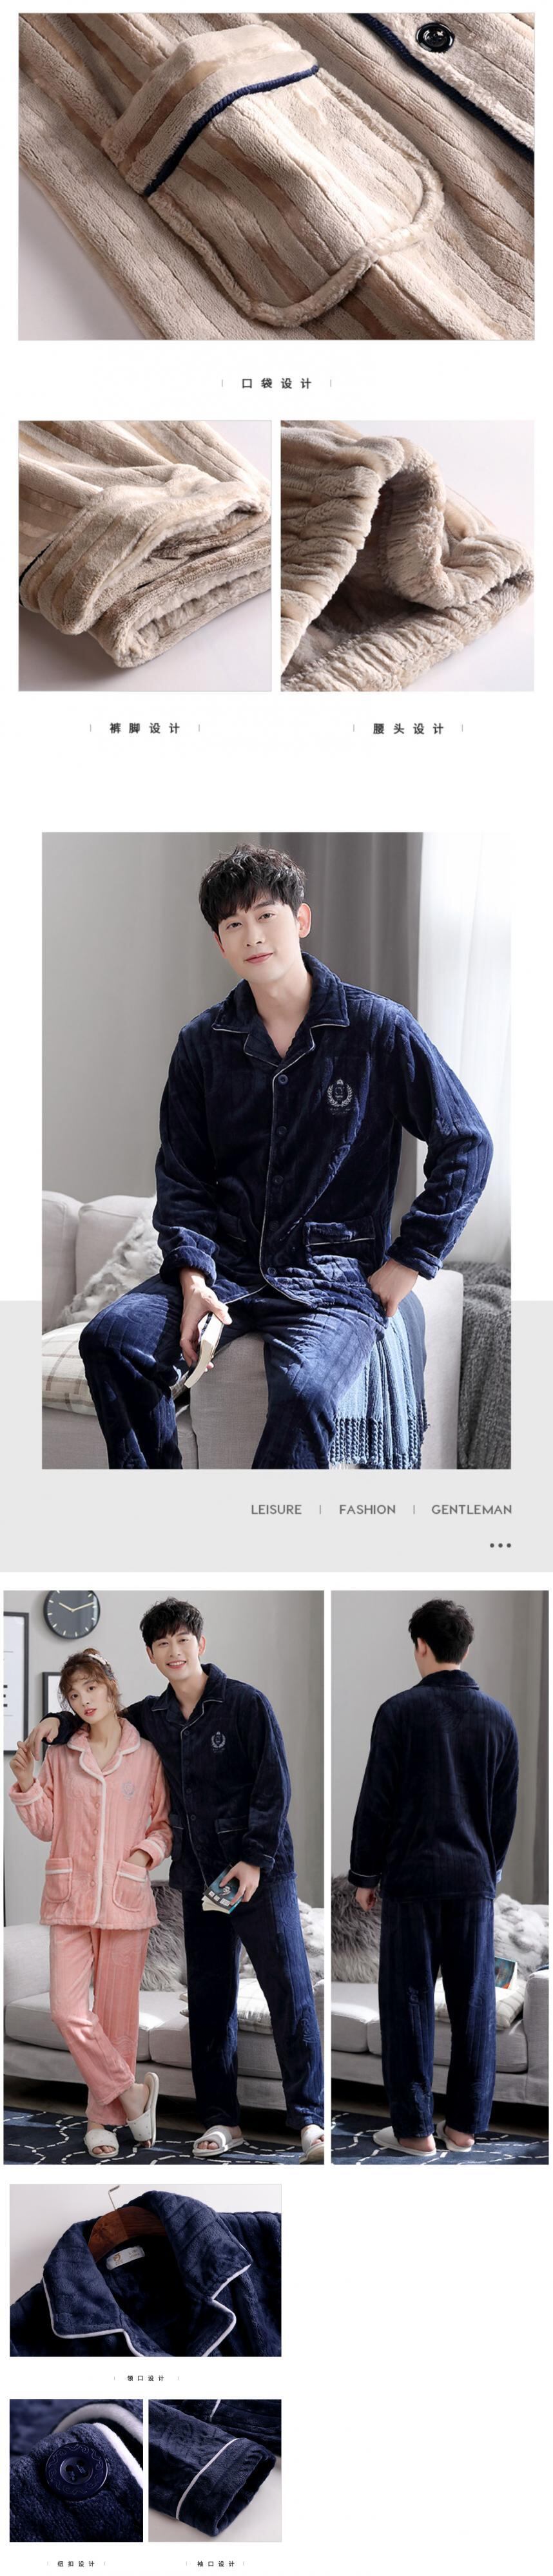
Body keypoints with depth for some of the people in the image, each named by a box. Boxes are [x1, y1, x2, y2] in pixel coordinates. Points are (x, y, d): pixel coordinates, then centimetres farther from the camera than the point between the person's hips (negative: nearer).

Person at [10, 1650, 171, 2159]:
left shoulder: (146, 1756, 2)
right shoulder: (62, 1757, 6)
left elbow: (165, 1824, 10)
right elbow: (46, 1826, 9)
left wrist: (147, 1851, -8)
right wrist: (27, 1783, -5)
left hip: (126, 1900, -1)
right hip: (72, 1898, 1)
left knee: (116, 2014, 4)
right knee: (68, 2010, -10)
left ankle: (104, 2118, 16)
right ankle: (132, 2093, 5)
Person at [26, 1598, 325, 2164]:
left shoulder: (246, 1704, -8)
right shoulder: (152, 1716, 8)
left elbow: (274, 1786, -10)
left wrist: (256, 1859, -16)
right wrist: (63, 1723, 6)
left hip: (260, 1871, -5)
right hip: (199, 1877, 5)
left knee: (289, 1992, -7)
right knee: (209, 2001, 7)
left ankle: (309, 2120, -4)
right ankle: (220, 2119, 15)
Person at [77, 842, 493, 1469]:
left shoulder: (378, 1028, -1)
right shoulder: (202, 1044, 9)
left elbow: (468, 1144, 2)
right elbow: (182, 1176, 11)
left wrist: (410, 1260, -2)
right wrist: (193, 1274, -7)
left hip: (337, 1275, -4)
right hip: (229, 1264, 4)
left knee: (306, 1391, -36)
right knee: (111, 1340, -24)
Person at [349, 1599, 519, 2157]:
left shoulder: (400, 1711, -9)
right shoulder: (498, 1717, 3)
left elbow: (376, 1801, -7)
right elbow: (507, 1807, 9)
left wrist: (364, 1875, 3)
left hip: (412, 1877, -3)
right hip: (474, 1879, 4)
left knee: (409, 2002, 3)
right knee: (473, 2001, 9)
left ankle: (414, 2128, 4)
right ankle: (464, 2125, 13)